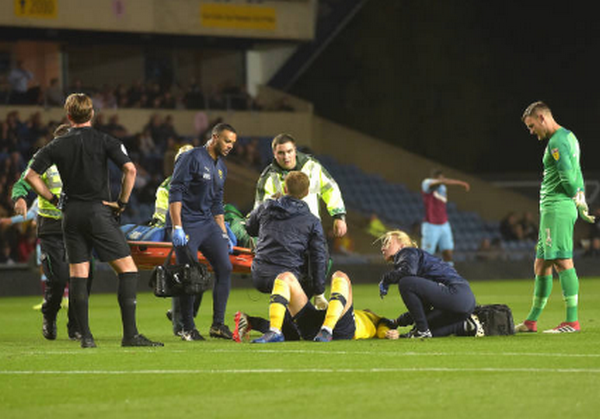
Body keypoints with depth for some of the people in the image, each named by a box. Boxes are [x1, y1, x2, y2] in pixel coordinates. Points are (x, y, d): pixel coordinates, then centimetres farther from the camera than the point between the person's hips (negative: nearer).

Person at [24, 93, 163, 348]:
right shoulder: (104, 141, -3)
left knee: (77, 275, 7)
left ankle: (85, 336, 2)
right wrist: (122, 202, -3)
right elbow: (130, 169, -14)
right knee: (127, 270, -1)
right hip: (98, 211, -3)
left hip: (71, 213, 4)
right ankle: (130, 334, -10)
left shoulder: (57, 146, 5)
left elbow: (31, 175, 4)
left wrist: (54, 200, 10)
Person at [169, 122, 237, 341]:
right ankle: (188, 329, 3)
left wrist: (223, 233, 18)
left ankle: (218, 324, 0)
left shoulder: (221, 167, 16)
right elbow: (175, 193, -14)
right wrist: (177, 227, -20)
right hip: (187, 226, -7)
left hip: (208, 224, 7)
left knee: (224, 267, -5)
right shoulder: (192, 158, -9)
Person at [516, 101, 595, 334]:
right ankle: (531, 321, 18)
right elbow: (576, 175, 25)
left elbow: (568, 177, -20)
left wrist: (578, 202, -5)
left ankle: (572, 321, -14)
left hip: (557, 208, -11)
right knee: (541, 266, 13)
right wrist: (581, 199, 18)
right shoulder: (568, 136, 21)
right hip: (551, 210, 11)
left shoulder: (557, 141, -13)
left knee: (562, 262, -12)